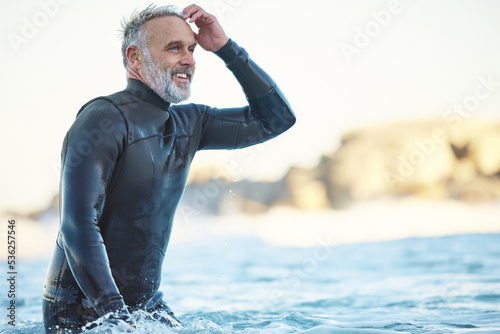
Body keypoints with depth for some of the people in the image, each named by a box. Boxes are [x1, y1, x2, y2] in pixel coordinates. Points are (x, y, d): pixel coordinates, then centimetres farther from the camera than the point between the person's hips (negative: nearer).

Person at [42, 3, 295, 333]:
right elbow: (78, 228, -25)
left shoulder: (188, 123, 5)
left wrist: (226, 48, 0)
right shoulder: (103, 121, -18)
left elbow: (276, 118, 10)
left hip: (148, 303, 7)